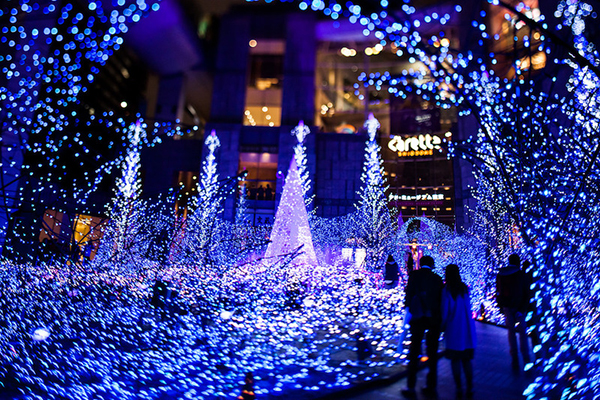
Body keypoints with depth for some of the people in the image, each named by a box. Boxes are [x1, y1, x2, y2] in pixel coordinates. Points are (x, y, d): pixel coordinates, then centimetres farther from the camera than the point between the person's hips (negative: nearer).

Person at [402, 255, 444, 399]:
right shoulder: (437, 278, 4)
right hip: (434, 319, 2)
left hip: (418, 318, -2)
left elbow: (409, 294, -7)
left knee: (414, 352, 5)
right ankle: (432, 387, 20)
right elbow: (441, 298, 4)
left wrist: (410, 309, 4)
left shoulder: (415, 275, -2)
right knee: (432, 352, 13)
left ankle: (411, 388, 8)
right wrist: (439, 316, 12)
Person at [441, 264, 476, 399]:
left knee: (455, 359, 7)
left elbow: (445, 311, -8)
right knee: (467, 360, 14)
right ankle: (470, 389, 16)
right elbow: (467, 307, 8)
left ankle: (459, 389, 9)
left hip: (454, 330, -4)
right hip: (467, 330, 4)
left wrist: (443, 326, 6)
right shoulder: (465, 288, 1)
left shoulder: (446, 290, -11)